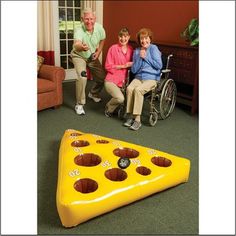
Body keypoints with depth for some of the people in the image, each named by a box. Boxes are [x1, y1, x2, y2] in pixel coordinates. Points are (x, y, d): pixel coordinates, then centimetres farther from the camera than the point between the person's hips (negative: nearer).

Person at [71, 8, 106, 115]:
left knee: (102, 77, 5)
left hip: (92, 56, 5)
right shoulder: (79, 30, -35)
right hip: (79, 56, -5)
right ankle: (79, 104, -9)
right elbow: (76, 45, -55)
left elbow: (102, 39, 3)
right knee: (82, 77, -25)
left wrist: (98, 52, -6)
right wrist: (82, 47, -77)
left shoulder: (99, 28, -20)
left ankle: (93, 94, 37)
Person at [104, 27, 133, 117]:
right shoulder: (113, 48, -5)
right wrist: (123, 66, -13)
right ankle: (108, 108, 7)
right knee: (120, 98, -27)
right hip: (111, 80, -5)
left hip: (124, 81, 5)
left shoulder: (131, 49, 8)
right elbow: (108, 66, -7)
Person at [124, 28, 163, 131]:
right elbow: (133, 70, 7)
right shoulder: (137, 51, 13)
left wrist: (146, 57, -7)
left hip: (151, 78, -4)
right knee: (129, 88, -27)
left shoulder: (153, 48, 1)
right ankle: (130, 116, -18)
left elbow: (159, 65, -7)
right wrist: (140, 58, -5)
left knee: (138, 90, -31)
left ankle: (137, 119, -25)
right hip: (138, 77, 4)